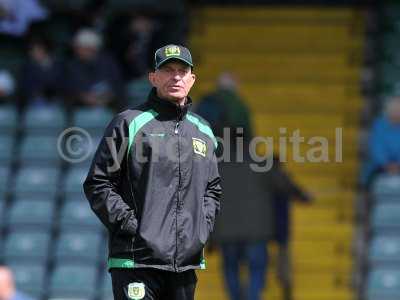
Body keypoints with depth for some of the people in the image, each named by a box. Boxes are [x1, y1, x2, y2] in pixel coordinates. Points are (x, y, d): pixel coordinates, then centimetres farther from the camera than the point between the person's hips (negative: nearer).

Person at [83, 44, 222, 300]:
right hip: (137, 259, -6)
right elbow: (98, 184, -2)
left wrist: (204, 225, 10)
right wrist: (129, 223, -11)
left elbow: (213, 189, 27)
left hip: (187, 260, 6)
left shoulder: (203, 131, 17)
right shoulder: (130, 124, 0)